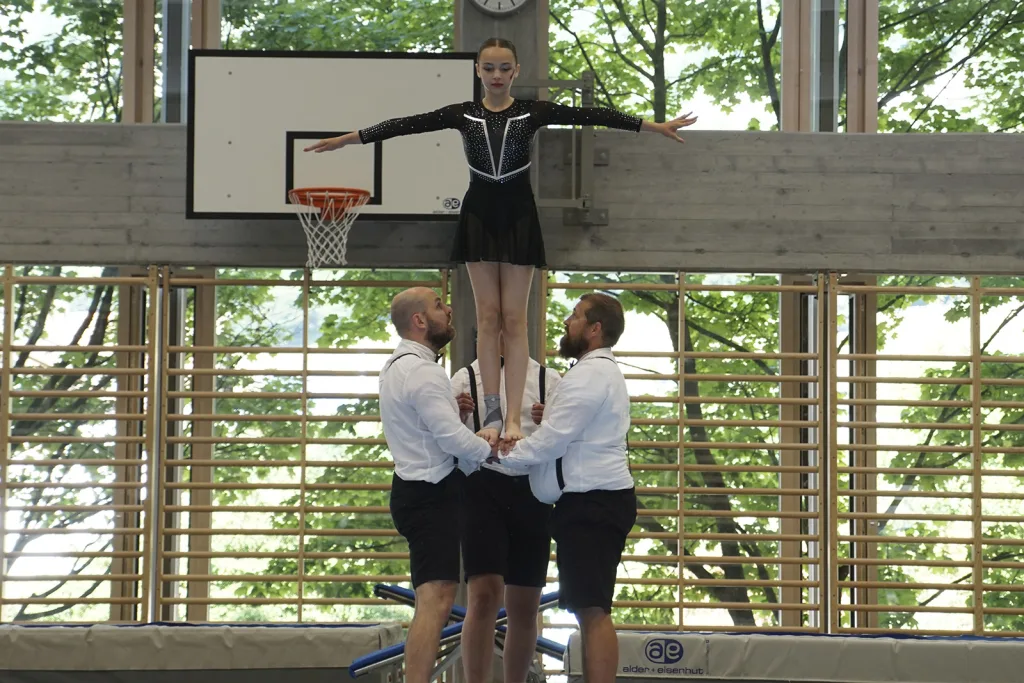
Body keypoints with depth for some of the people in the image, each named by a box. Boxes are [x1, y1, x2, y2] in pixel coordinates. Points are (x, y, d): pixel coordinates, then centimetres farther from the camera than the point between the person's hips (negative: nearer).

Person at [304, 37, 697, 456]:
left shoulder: (533, 112, -1)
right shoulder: (462, 114, 2)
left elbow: (591, 116, -6)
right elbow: (407, 124, -2)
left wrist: (654, 127, -9)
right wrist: (347, 139, -7)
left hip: (518, 215, -1)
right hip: (479, 214, 1)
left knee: (514, 318, -1)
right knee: (488, 317, 3)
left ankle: (515, 417, 0)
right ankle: (492, 413, 6)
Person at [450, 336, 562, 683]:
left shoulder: (548, 380, 7)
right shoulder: (466, 378, 4)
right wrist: (456, 416, -13)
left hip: (532, 492, 2)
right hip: (484, 488, -2)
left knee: (525, 606, 9)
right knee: (484, 595, -16)